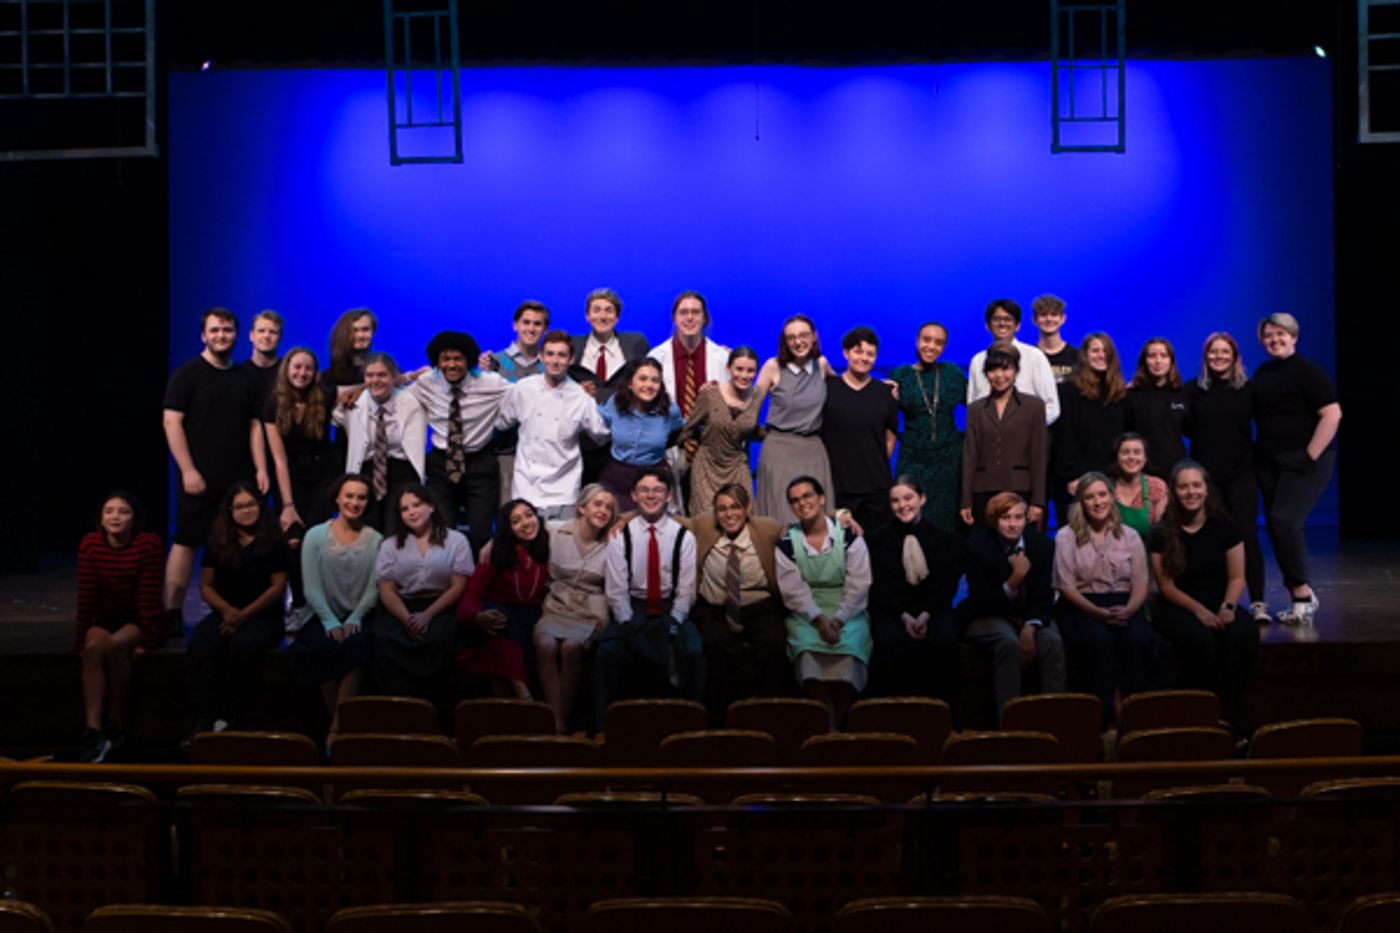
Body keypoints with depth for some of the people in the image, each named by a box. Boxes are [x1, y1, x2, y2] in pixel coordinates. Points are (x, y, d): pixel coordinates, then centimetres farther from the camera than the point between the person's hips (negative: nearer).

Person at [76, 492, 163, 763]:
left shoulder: (150, 545, -15)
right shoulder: (89, 544, -6)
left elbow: (149, 597, -17)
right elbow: (86, 596, -5)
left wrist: (145, 641, -20)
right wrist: (82, 640, -8)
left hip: (137, 621, -3)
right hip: (104, 618, 3)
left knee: (116, 644, -33)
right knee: (94, 647, -30)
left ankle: (116, 724, -19)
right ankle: (93, 731, -37)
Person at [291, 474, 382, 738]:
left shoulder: (375, 540, 8)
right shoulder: (316, 536, 5)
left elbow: (374, 587, -1)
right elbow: (312, 588, -3)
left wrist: (355, 619, -17)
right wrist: (331, 622, -17)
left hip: (358, 617, 0)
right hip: (324, 616, 0)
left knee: (355, 643, -33)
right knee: (328, 646, -32)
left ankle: (337, 727, -22)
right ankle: (343, 723, -15)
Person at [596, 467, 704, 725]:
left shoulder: (683, 536, 4)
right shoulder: (621, 536, 4)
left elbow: (686, 591, 1)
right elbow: (616, 590, 0)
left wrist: (672, 624, -13)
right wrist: (628, 624, -15)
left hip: (671, 610, 0)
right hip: (632, 610, 0)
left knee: (693, 653, -29)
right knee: (607, 652, -29)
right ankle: (605, 724, -17)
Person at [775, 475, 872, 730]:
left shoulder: (849, 537, 3)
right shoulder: (786, 544, 6)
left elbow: (858, 586, -3)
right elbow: (793, 591, -3)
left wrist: (838, 620, -16)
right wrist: (819, 619, -18)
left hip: (847, 613, 0)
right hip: (806, 615, 0)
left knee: (849, 644, -32)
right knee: (807, 645, -31)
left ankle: (839, 718, -22)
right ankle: (829, 728, -31)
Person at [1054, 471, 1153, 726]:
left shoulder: (1130, 536, 14)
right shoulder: (1066, 537, 5)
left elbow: (1140, 584, 7)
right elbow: (1067, 587, -3)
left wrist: (1128, 610, -15)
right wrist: (1100, 613, -16)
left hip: (1123, 607, 2)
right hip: (1083, 607, -2)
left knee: (1136, 639, -31)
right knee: (1099, 639, -34)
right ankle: (1102, 715, -26)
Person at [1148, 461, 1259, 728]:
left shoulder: (1224, 526, 3)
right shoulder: (1162, 534, -2)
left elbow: (1237, 577, 3)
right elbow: (1167, 585, -3)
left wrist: (1228, 607, -16)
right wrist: (1199, 610, -18)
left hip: (1220, 603, 2)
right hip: (1179, 607, -2)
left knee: (1245, 635, -31)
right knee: (1199, 639, -36)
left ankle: (1228, 716, -24)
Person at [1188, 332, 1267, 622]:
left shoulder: (1247, 389, 4)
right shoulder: (1194, 390, 5)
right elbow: (1186, 428, 6)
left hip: (1241, 472, -1)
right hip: (1205, 473, 1)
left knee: (1247, 534, -6)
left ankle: (1258, 602, -2)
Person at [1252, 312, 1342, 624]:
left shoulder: (1309, 372, -8)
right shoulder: (1262, 373, 11)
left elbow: (1332, 414, -15)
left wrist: (1310, 456, -18)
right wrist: (1257, 454, 10)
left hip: (1303, 461, -7)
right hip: (1268, 462, 7)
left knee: (1285, 521, -18)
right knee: (1276, 526, 5)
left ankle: (1302, 591, -4)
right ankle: (1301, 598, 15)